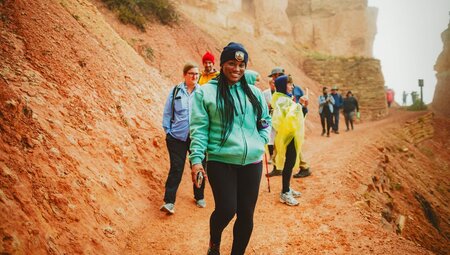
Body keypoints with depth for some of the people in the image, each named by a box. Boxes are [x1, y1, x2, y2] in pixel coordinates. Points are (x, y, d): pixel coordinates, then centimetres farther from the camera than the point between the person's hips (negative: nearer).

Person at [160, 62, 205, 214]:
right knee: (176, 169, -2)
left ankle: (199, 197, 30)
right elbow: (167, 113, 6)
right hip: (177, 137, -1)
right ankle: (169, 202, 3)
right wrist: (168, 131, 2)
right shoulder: (175, 91, 2)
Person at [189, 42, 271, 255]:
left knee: (246, 214, 8)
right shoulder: (205, 92, 0)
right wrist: (196, 159, -11)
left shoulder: (254, 93, 12)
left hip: (252, 163, 4)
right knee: (226, 210, -11)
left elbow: (266, 120, 22)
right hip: (220, 162, -4)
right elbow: (199, 128, -4)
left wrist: (261, 142, 5)